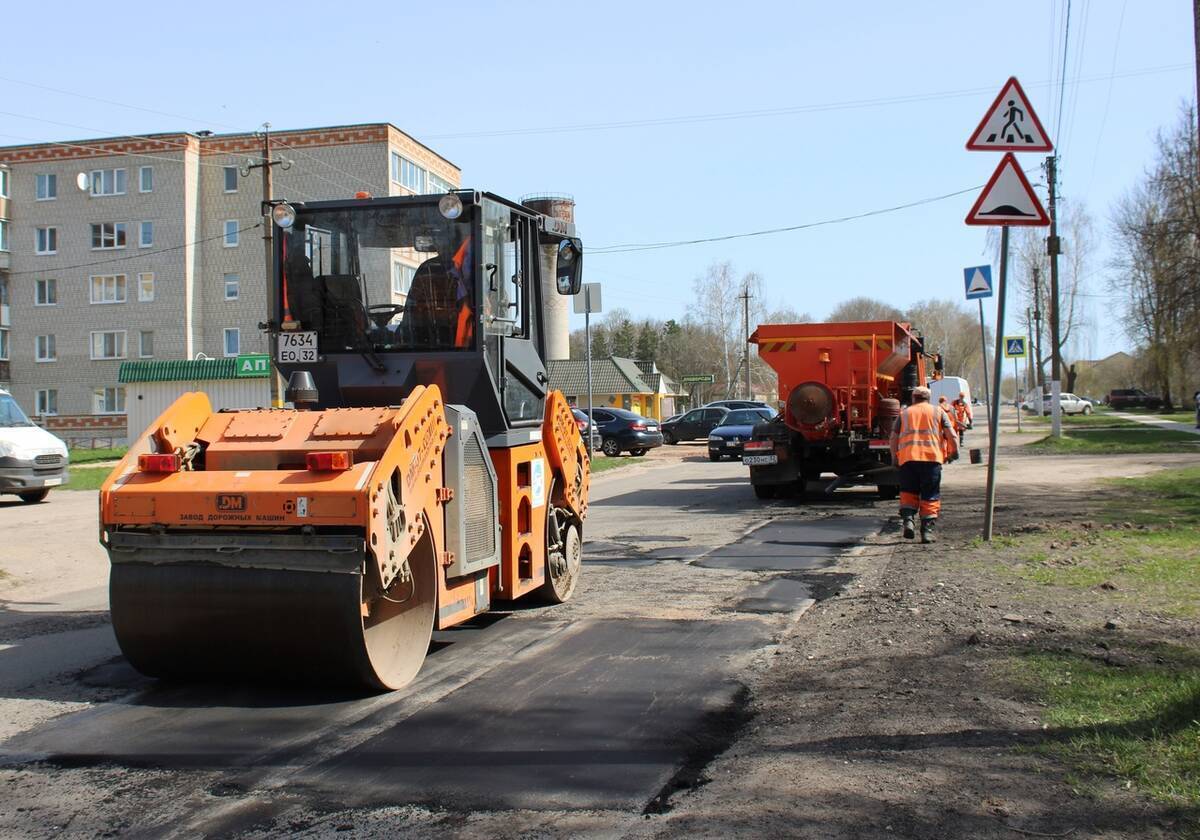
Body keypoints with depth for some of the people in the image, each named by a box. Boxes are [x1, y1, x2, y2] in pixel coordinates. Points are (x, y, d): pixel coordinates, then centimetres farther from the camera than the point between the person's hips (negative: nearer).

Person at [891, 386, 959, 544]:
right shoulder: (938, 411, 15)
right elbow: (951, 435, 5)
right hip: (932, 456, -1)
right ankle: (927, 529, -1)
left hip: (907, 457, 1)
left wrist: (894, 458, 20)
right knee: (931, 496, 5)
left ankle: (908, 519, -8)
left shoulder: (904, 412, 18)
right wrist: (953, 453, 17)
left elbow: (894, 437, 12)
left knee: (908, 492, 12)